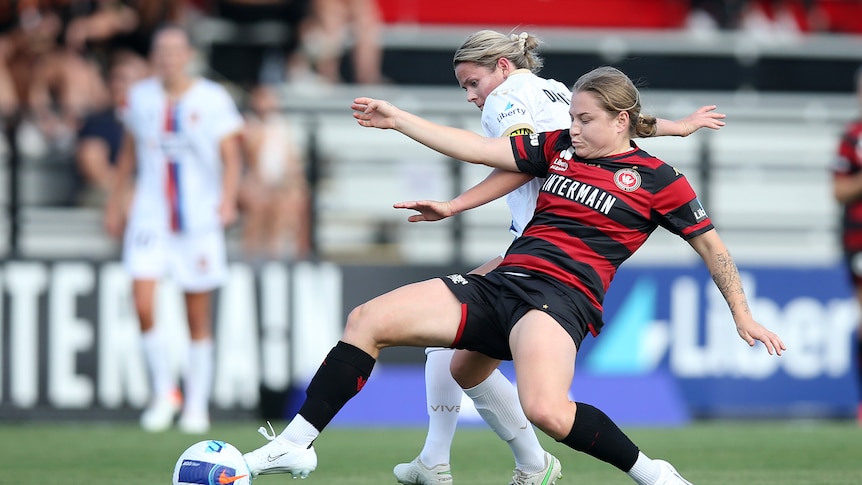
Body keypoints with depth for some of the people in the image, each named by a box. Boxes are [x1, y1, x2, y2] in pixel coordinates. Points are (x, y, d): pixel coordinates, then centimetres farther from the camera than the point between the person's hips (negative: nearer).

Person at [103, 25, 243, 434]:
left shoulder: (213, 100, -4)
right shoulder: (140, 97, 6)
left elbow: (230, 158, -6)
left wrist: (228, 198, -23)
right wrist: (114, 203, 20)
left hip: (199, 220, -2)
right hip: (150, 216, 2)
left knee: (198, 319, 3)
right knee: (143, 304, -15)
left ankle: (196, 404, 17)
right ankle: (163, 391, 3)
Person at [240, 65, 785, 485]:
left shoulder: (657, 179, 2)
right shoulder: (558, 147, 16)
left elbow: (709, 243, 9)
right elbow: (479, 150, 15)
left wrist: (743, 315, 7)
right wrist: (397, 118, 13)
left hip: (562, 295, -6)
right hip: (501, 282, 7)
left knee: (545, 408, -36)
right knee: (367, 321, -4)